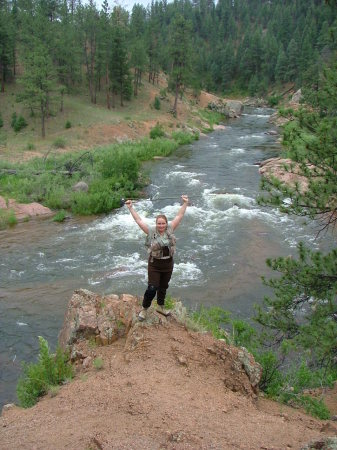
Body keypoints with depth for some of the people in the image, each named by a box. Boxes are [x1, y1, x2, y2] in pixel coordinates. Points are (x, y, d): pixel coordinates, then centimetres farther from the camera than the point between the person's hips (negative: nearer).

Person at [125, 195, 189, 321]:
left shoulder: (170, 229, -3)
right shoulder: (151, 231, -10)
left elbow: (179, 216, 0)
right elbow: (138, 220, -9)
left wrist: (185, 203, 0)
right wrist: (130, 208, -9)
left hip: (168, 264, 4)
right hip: (154, 265, -3)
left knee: (163, 287, 19)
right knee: (152, 288, -6)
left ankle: (160, 307, 40)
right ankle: (144, 309, 15)